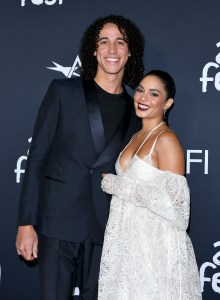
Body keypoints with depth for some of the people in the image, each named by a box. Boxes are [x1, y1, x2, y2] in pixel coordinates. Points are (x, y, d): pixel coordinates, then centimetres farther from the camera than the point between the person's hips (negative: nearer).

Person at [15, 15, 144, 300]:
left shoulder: (134, 111, 8)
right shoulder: (63, 91, 1)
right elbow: (37, 157, -3)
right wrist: (26, 223, -8)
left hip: (105, 228, 3)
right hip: (59, 222, -2)